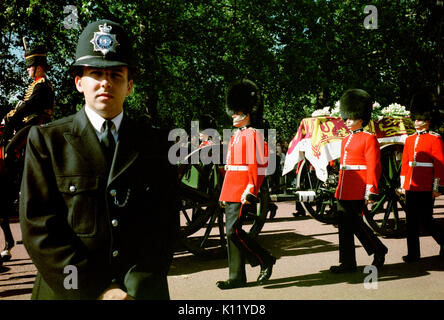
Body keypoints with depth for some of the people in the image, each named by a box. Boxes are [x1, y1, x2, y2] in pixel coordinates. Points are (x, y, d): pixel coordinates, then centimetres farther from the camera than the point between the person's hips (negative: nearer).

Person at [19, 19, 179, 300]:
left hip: (143, 291, 2)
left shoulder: (155, 144, 1)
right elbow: (38, 225, -10)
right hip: (68, 292, -1)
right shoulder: (46, 139, -3)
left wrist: (136, 288, -15)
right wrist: (98, 291, -16)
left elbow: (166, 224, -3)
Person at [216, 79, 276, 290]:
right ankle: (237, 277, 15)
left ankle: (265, 260, 6)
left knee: (233, 231, -12)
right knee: (232, 232, 8)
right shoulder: (236, 136, 19)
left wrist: (251, 190, -23)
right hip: (231, 191, 9)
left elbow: (259, 165, -16)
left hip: (242, 192, -9)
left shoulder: (252, 135, -8)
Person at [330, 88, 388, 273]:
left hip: (357, 192, -8)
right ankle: (348, 263, 14)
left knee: (355, 223, -4)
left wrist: (371, 192, -16)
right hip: (343, 191, 8)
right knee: (344, 225, 7)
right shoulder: (345, 141, 18)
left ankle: (379, 251, 18)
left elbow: (373, 166, -11)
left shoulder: (368, 139, -5)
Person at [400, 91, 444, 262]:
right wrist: (403, 184, 14)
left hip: (425, 188, -6)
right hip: (410, 187, 6)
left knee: (426, 220, -2)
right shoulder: (409, 140, 13)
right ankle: (413, 253, 13)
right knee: (411, 220, 6)